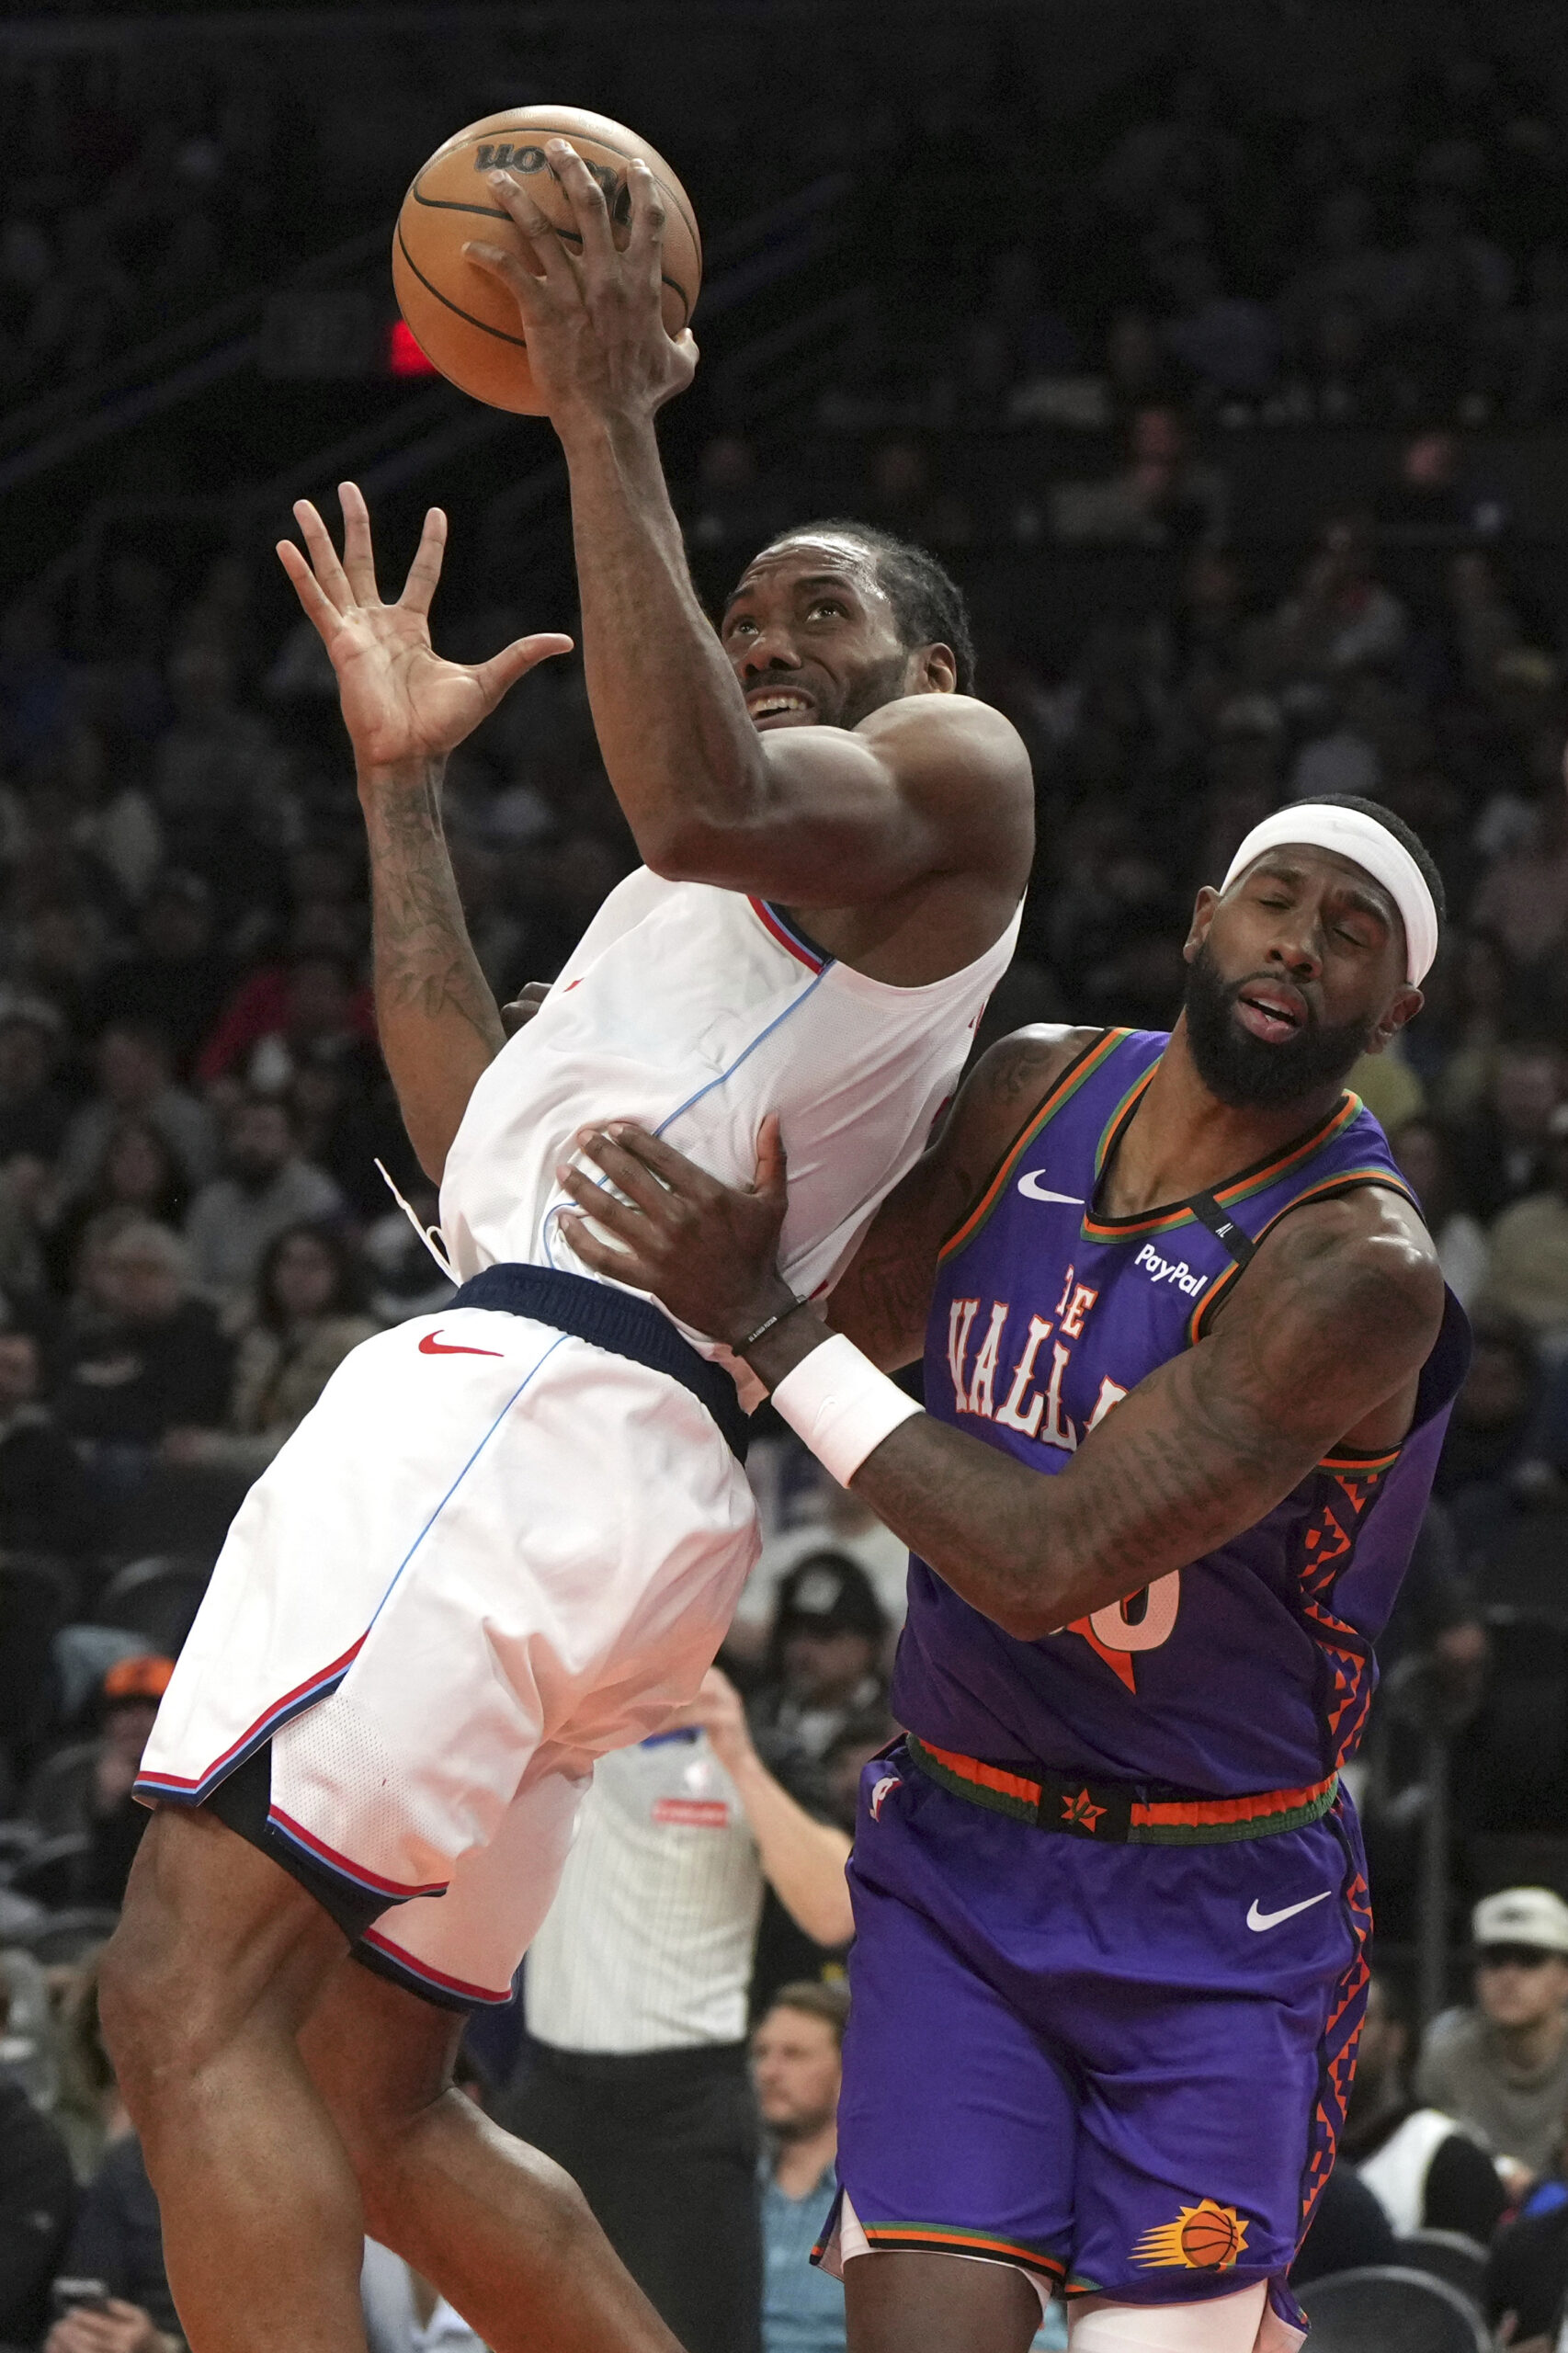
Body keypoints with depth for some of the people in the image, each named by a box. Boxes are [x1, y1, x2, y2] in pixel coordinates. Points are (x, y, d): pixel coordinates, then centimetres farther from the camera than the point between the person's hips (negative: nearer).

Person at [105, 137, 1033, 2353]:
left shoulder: (958, 765, 6)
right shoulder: (749, 894, 35)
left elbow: (703, 802, -16)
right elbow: (480, 1133, 31)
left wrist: (612, 424, -11)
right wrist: (402, 783, 32)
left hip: (541, 1405, -10)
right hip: (524, 1407, 10)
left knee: (194, 1990, -21)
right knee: (371, 2100, 13)